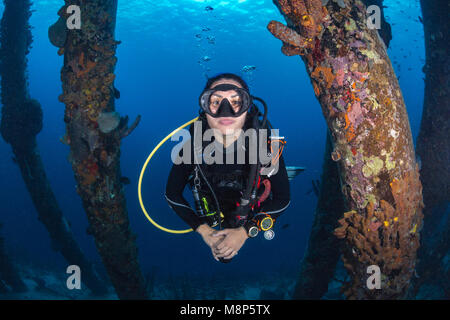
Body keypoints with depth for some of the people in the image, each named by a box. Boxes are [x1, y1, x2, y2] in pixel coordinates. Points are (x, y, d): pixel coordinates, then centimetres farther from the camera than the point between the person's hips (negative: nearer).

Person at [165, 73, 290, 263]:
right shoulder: (193, 147, -33)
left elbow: (282, 197, -22)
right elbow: (172, 195, -18)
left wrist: (245, 232, -26)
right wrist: (203, 230, -24)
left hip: (253, 221, 0)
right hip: (213, 224, 1)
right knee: (222, 254, 30)